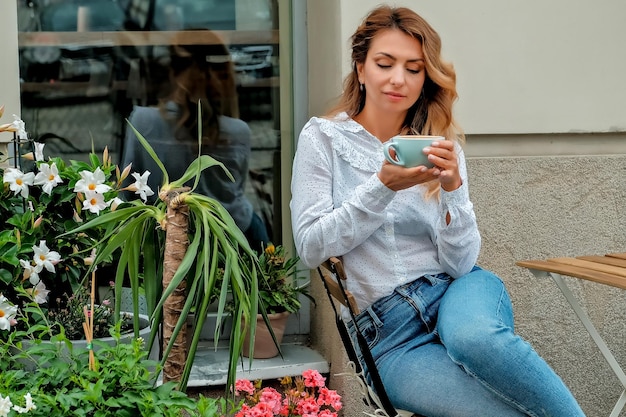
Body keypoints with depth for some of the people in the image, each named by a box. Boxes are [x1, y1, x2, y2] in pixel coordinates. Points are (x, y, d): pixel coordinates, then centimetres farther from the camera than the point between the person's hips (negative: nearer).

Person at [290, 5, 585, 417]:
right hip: (389, 333, -2)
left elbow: (460, 263, -1)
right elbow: (311, 247, -5)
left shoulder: (441, 147, 6)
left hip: (457, 292, 2)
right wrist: (383, 186, -16)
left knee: (473, 336, -37)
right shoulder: (323, 138, 2)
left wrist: (452, 188, -19)